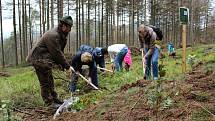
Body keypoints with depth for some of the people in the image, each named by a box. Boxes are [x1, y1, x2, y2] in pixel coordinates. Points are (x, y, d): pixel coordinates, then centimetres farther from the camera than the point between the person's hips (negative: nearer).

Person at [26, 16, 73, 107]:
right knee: (45, 82, -4)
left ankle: (54, 99, 30)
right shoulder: (53, 35, -25)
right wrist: (67, 66, -20)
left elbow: (60, 52, 10)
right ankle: (50, 103, 4)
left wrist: (63, 65, 1)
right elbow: (57, 53, -26)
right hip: (39, 59, -11)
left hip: (46, 60, 11)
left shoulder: (61, 35, 9)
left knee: (50, 80, 18)